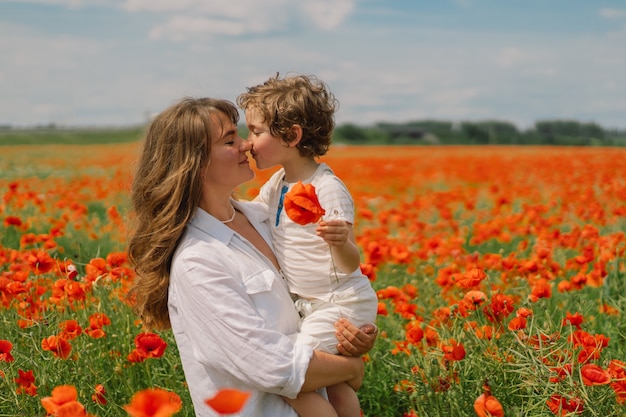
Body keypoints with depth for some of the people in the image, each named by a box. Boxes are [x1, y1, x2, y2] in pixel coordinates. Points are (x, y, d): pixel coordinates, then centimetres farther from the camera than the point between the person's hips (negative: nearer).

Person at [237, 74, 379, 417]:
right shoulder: (278, 183, 3)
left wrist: (340, 241, -45)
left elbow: (350, 265, -24)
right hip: (313, 304, 9)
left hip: (341, 304, -9)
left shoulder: (328, 189, -22)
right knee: (336, 389, 19)